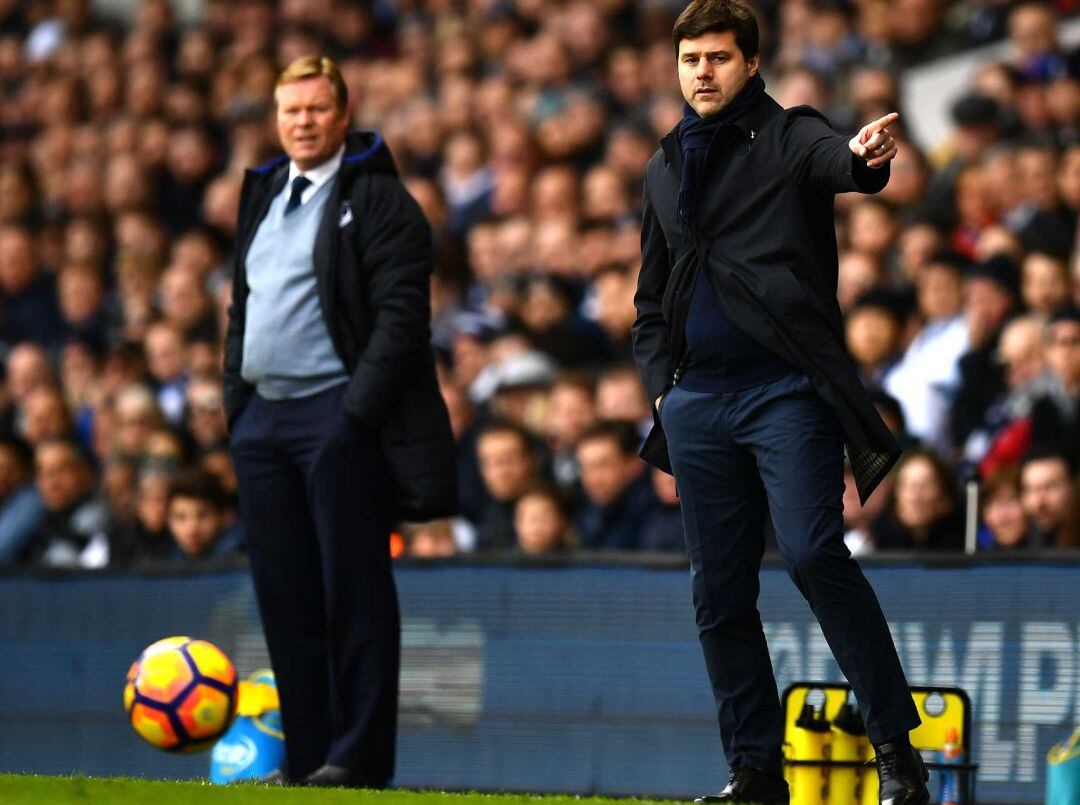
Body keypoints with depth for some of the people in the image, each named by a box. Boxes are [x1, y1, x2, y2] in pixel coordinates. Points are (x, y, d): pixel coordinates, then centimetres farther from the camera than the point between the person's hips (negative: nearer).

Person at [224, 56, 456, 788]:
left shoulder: (379, 201, -6)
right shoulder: (264, 195, 18)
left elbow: (401, 314, -12)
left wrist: (358, 411, -18)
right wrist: (236, 400, 14)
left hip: (337, 415, -7)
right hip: (263, 418, 7)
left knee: (352, 591, -5)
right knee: (285, 596, 7)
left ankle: (360, 756, -3)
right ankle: (306, 754, 12)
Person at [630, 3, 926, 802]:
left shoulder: (790, 136, 1)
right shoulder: (666, 167, 18)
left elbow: (836, 161, -24)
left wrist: (866, 158, -47)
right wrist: (659, 383, 12)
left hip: (785, 389, -6)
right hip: (696, 400, 6)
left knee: (814, 553, -19)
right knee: (719, 592, 5)